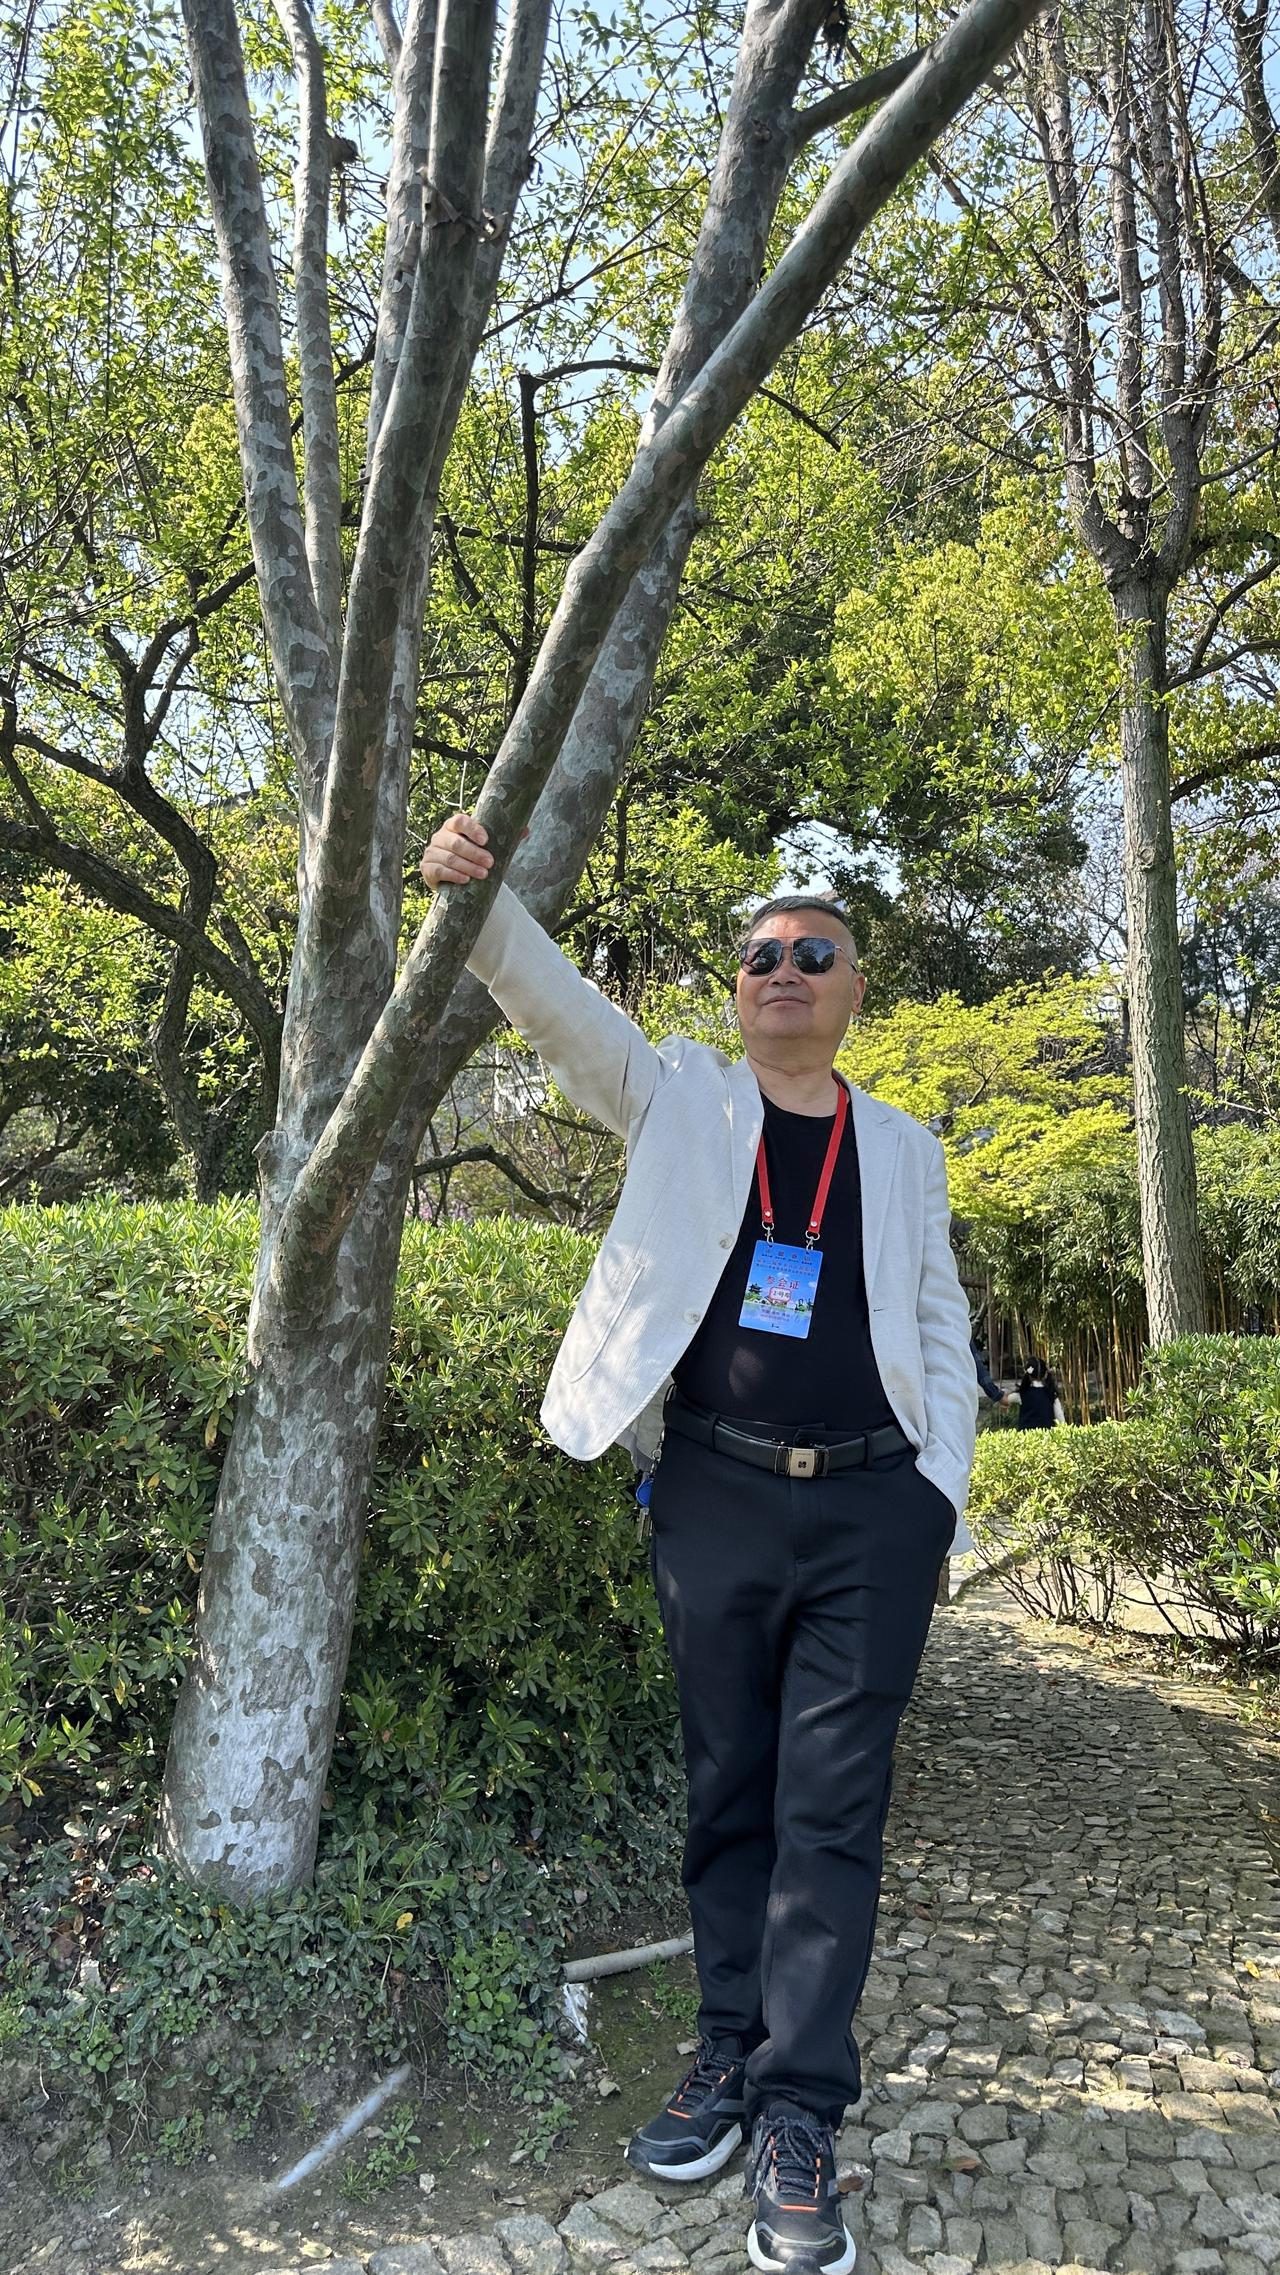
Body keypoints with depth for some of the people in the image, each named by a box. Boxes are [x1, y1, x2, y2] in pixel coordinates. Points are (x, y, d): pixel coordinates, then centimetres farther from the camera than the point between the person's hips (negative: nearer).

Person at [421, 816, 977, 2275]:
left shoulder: (902, 1151, 10)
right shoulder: (683, 1101, 6)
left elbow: (942, 1332, 13)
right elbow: (557, 1007, -7)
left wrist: (943, 1497, 4)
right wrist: (477, 896, -25)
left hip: (872, 1511, 0)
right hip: (715, 1498, 0)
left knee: (832, 1811, 2)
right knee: (728, 1795, 12)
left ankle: (800, 2116, 12)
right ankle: (732, 2053, 28)